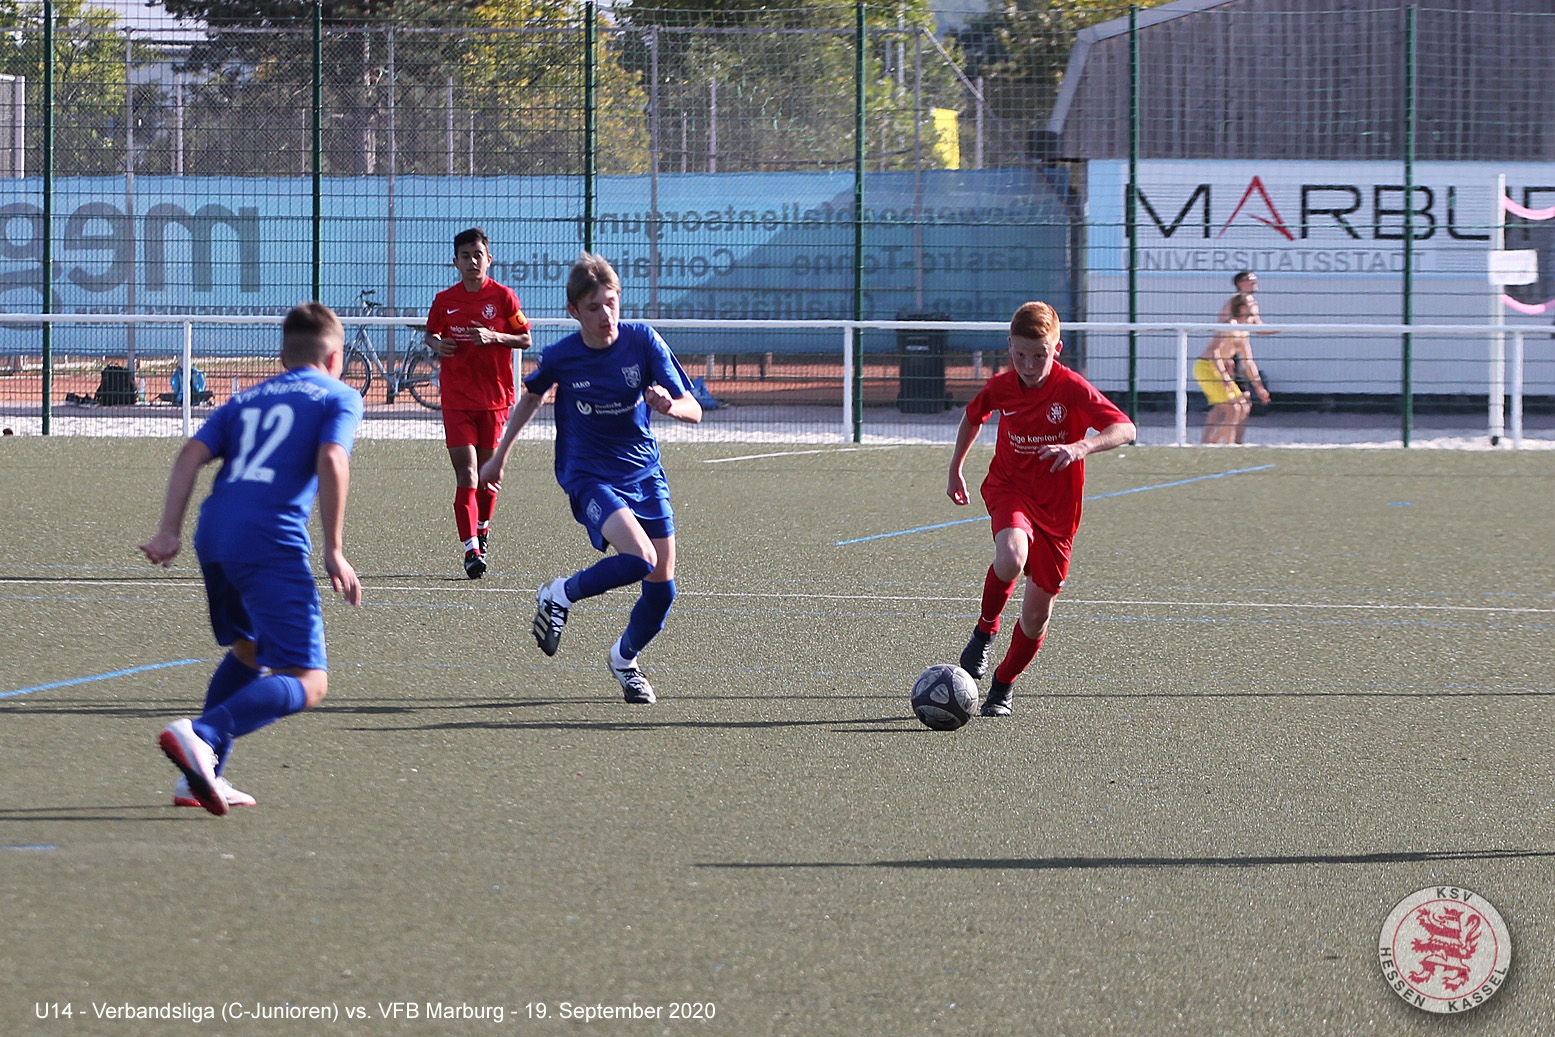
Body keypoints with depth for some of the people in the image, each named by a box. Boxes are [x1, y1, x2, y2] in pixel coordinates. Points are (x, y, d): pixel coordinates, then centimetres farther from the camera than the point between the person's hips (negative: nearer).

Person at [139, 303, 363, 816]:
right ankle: (202, 735, -29)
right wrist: (334, 551, -6)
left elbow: (192, 455, 11)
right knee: (305, 683, -6)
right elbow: (331, 462, -7)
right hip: (272, 542, -6)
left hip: (214, 536, 6)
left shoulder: (246, 399, 25)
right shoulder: (339, 397, 12)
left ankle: (203, 776, 20)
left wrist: (169, 532, 6)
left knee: (249, 650, 29)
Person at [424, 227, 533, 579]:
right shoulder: (444, 300, 3)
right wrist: (437, 345, -6)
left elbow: (525, 339, 0)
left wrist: (494, 337, -17)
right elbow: (431, 334, 17)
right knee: (466, 471, -11)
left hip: (494, 397, 0)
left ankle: (483, 528, 37)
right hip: (456, 398, 0)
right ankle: (471, 549, -17)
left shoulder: (503, 296, -2)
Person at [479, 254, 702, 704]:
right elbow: (531, 397, 14)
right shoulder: (560, 358, -10)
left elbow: (693, 411, -9)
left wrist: (671, 405, -33)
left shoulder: (643, 341, -9)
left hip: (644, 472, 3)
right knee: (640, 558, -27)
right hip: (589, 476, -3)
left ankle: (625, 658, 29)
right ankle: (560, 595, -1)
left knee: (661, 585, -1)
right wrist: (500, 455, 21)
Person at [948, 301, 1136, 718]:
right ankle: (985, 629, -6)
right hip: (1009, 488, 1)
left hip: (1056, 507, -1)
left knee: (1037, 611, 3)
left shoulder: (1071, 388, -17)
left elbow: (1125, 429, -26)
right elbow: (972, 417, 18)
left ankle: (1004, 685, 28)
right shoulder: (1001, 387, -6)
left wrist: (1082, 447, -43)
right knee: (1011, 557, -34)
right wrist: (955, 469, 23)